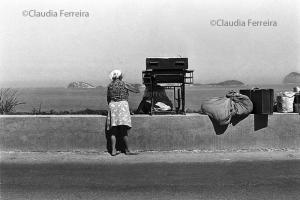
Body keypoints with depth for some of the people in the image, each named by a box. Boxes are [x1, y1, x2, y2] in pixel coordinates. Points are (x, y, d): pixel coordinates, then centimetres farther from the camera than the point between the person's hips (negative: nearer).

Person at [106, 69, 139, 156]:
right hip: (122, 104, -4)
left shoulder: (109, 86, 11)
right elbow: (137, 91, 6)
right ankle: (127, 150, 2)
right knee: (124, 130, -2)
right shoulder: (123, 84, -1)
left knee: (113, 131, 5)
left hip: (112, 106, 4)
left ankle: (113, 150, 1)